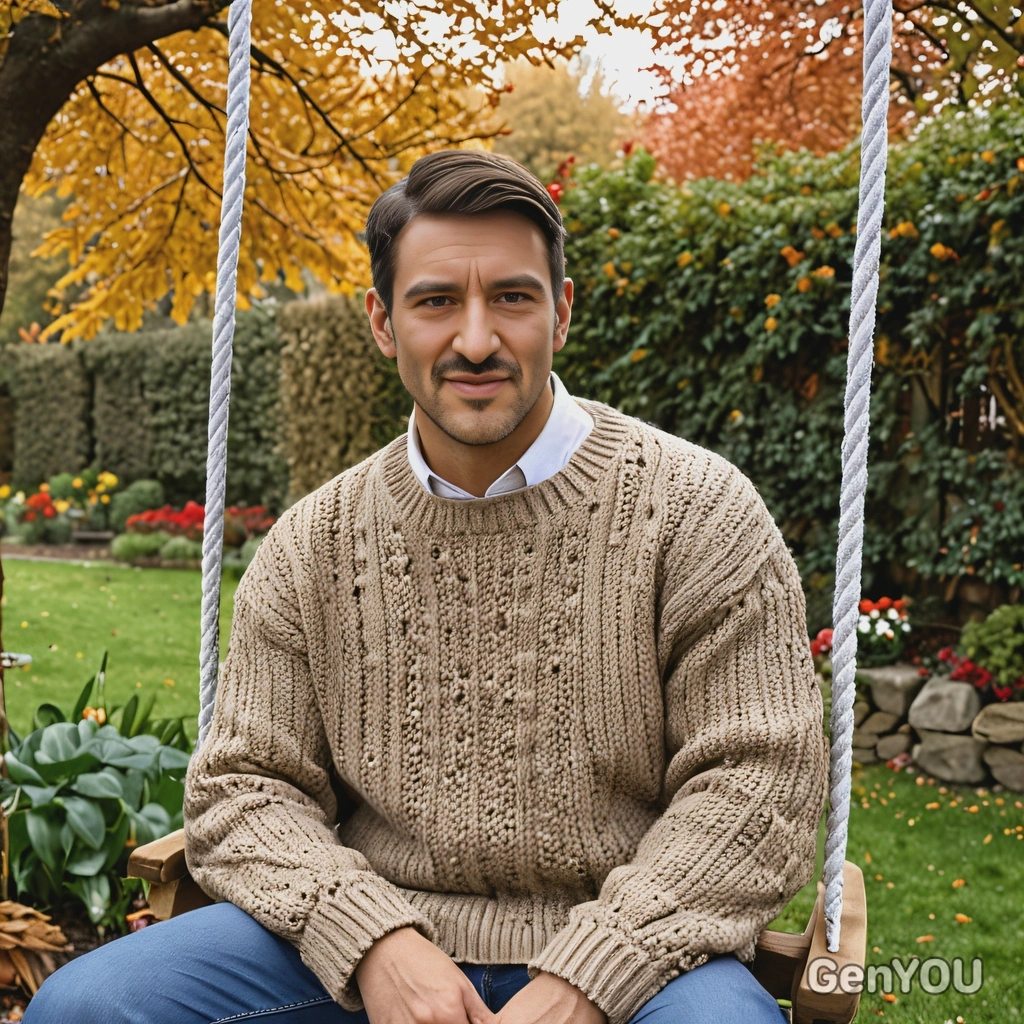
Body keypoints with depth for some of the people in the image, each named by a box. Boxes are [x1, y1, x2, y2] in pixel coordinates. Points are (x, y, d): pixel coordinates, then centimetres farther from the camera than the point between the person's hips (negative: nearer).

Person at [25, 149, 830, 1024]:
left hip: (627, 949, -3)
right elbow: (244, 787, 7)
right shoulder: (310, 547, 6)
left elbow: (759, 782, -5)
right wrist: (370, 939, -12)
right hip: (371, 941, 4)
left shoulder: (696, 509, -3)